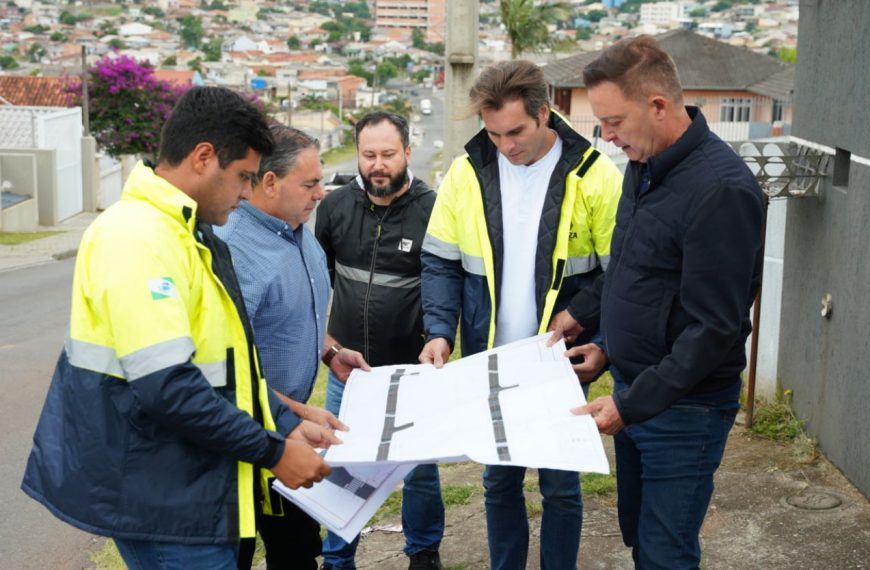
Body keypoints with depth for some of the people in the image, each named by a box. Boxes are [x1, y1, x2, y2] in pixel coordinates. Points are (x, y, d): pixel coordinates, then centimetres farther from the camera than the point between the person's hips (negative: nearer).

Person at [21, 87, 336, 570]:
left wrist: (286, 424, 9)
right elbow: (166, 385, -28)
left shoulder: (191, 233, 12)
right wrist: (272, 452, -20)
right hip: (162, 497, -10)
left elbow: (227, 358, 18)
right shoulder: (139, 237, -22)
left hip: (190, 486, 10)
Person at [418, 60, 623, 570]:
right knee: (500, 481, 16)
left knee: (560, 485, 9)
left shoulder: (593, 174, -11)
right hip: (490, 366, 3)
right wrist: (440, 332, -9)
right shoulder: (466, 173, -3)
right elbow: (440, 263, 4)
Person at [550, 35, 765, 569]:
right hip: (634, 389, 8)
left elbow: (714, 328, -24)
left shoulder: (721, 189, -23)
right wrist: (585, 311, 12)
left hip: (684, 408, -8)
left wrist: (633, 404, -24)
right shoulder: (644, 164, 5)